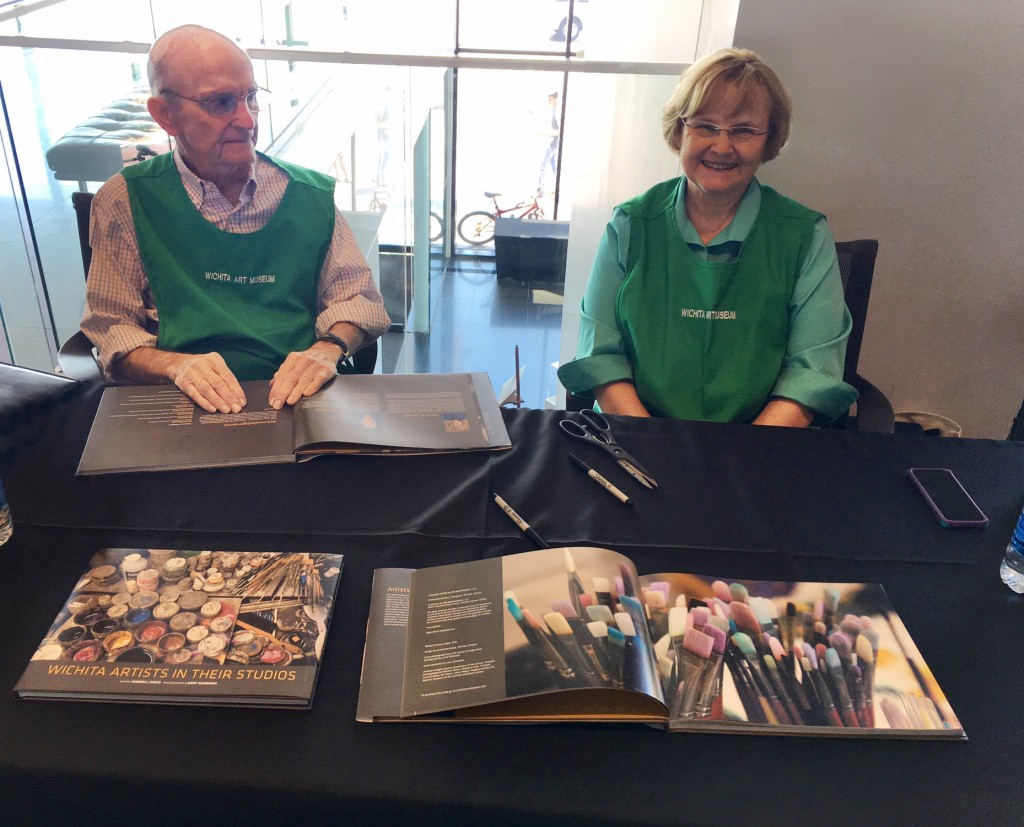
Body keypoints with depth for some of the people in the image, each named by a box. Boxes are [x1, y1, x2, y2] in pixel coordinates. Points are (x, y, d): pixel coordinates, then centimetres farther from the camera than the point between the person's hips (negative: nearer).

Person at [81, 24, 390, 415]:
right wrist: (176, 364, -17)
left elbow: (358, 295, 11)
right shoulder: (125, 201, 4)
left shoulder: (310, 195, 8)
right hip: (184, 410, -1)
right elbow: (110, 326, 4)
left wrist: (327, 349, -11)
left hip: (299, 401, 2)